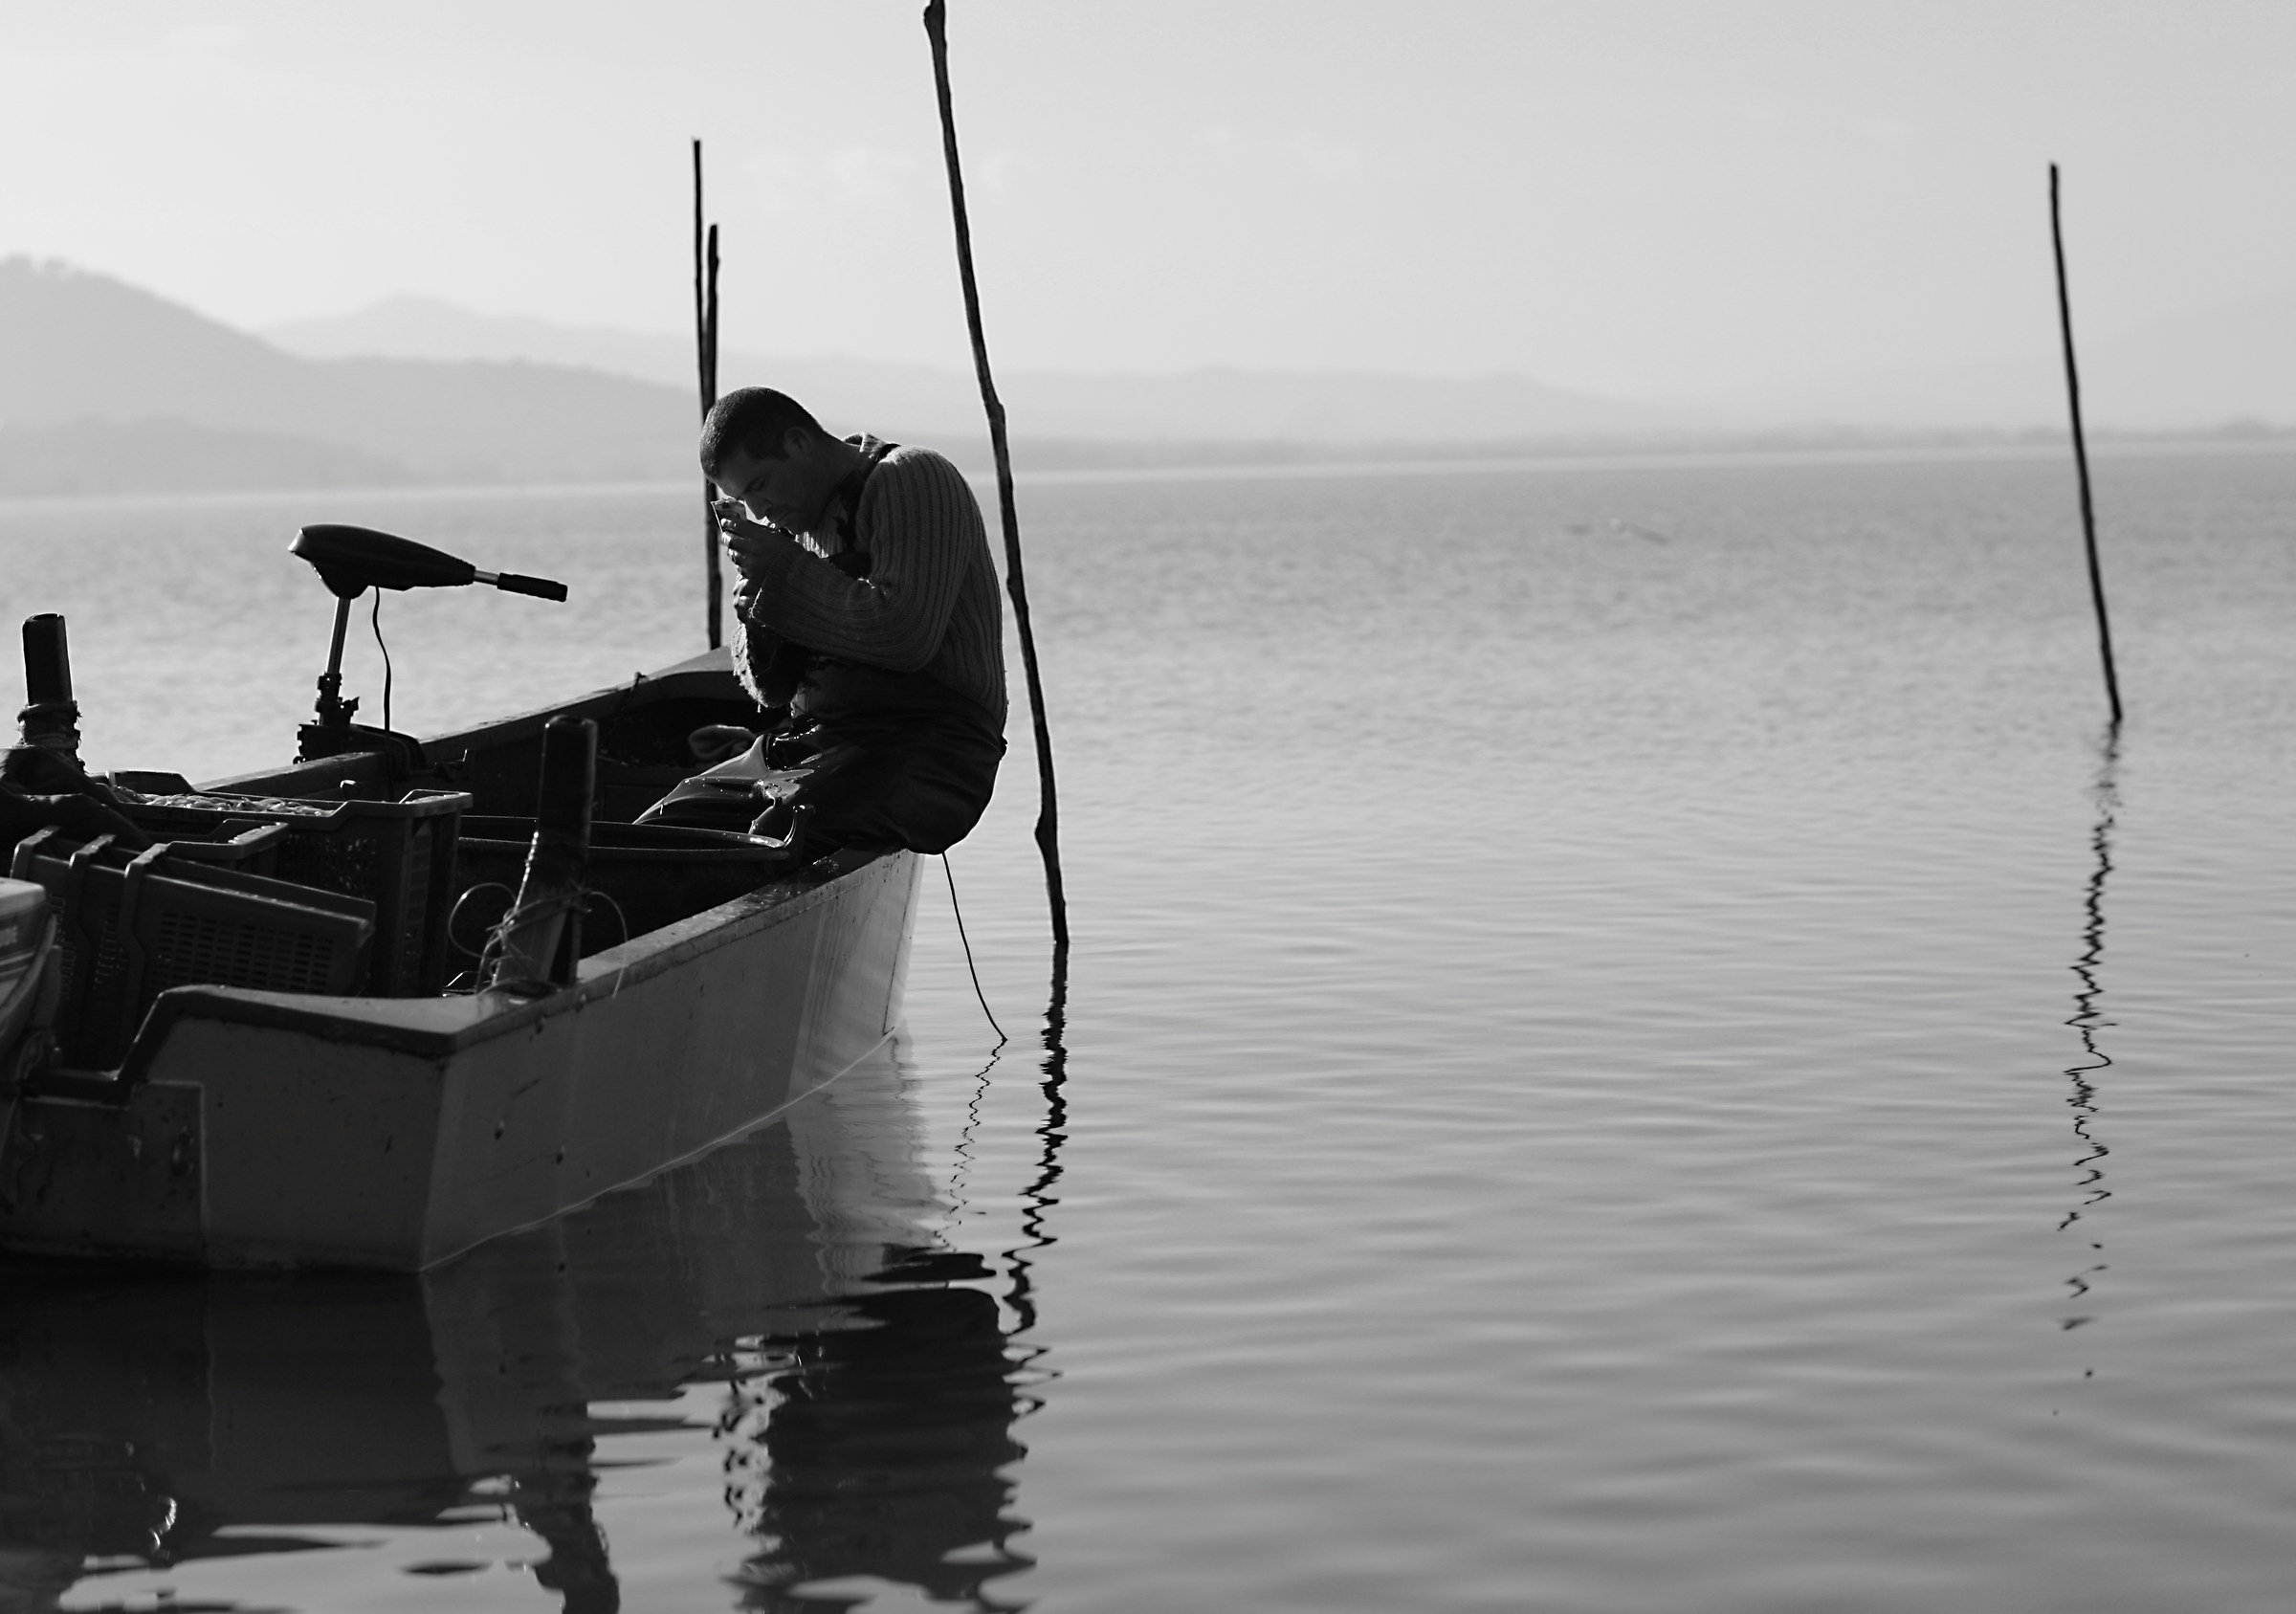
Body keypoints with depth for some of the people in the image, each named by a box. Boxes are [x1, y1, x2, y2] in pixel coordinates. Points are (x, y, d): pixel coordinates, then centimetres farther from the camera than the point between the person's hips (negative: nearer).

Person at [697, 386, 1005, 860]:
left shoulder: (913, 480, -6)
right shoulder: (798, 519, 17)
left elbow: (905, 635, -21)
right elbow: (772, 690, 19)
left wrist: (787, 570, -12)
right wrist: (754, 598, -2)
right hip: (812, 740, 8)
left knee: (779, 837, -34)